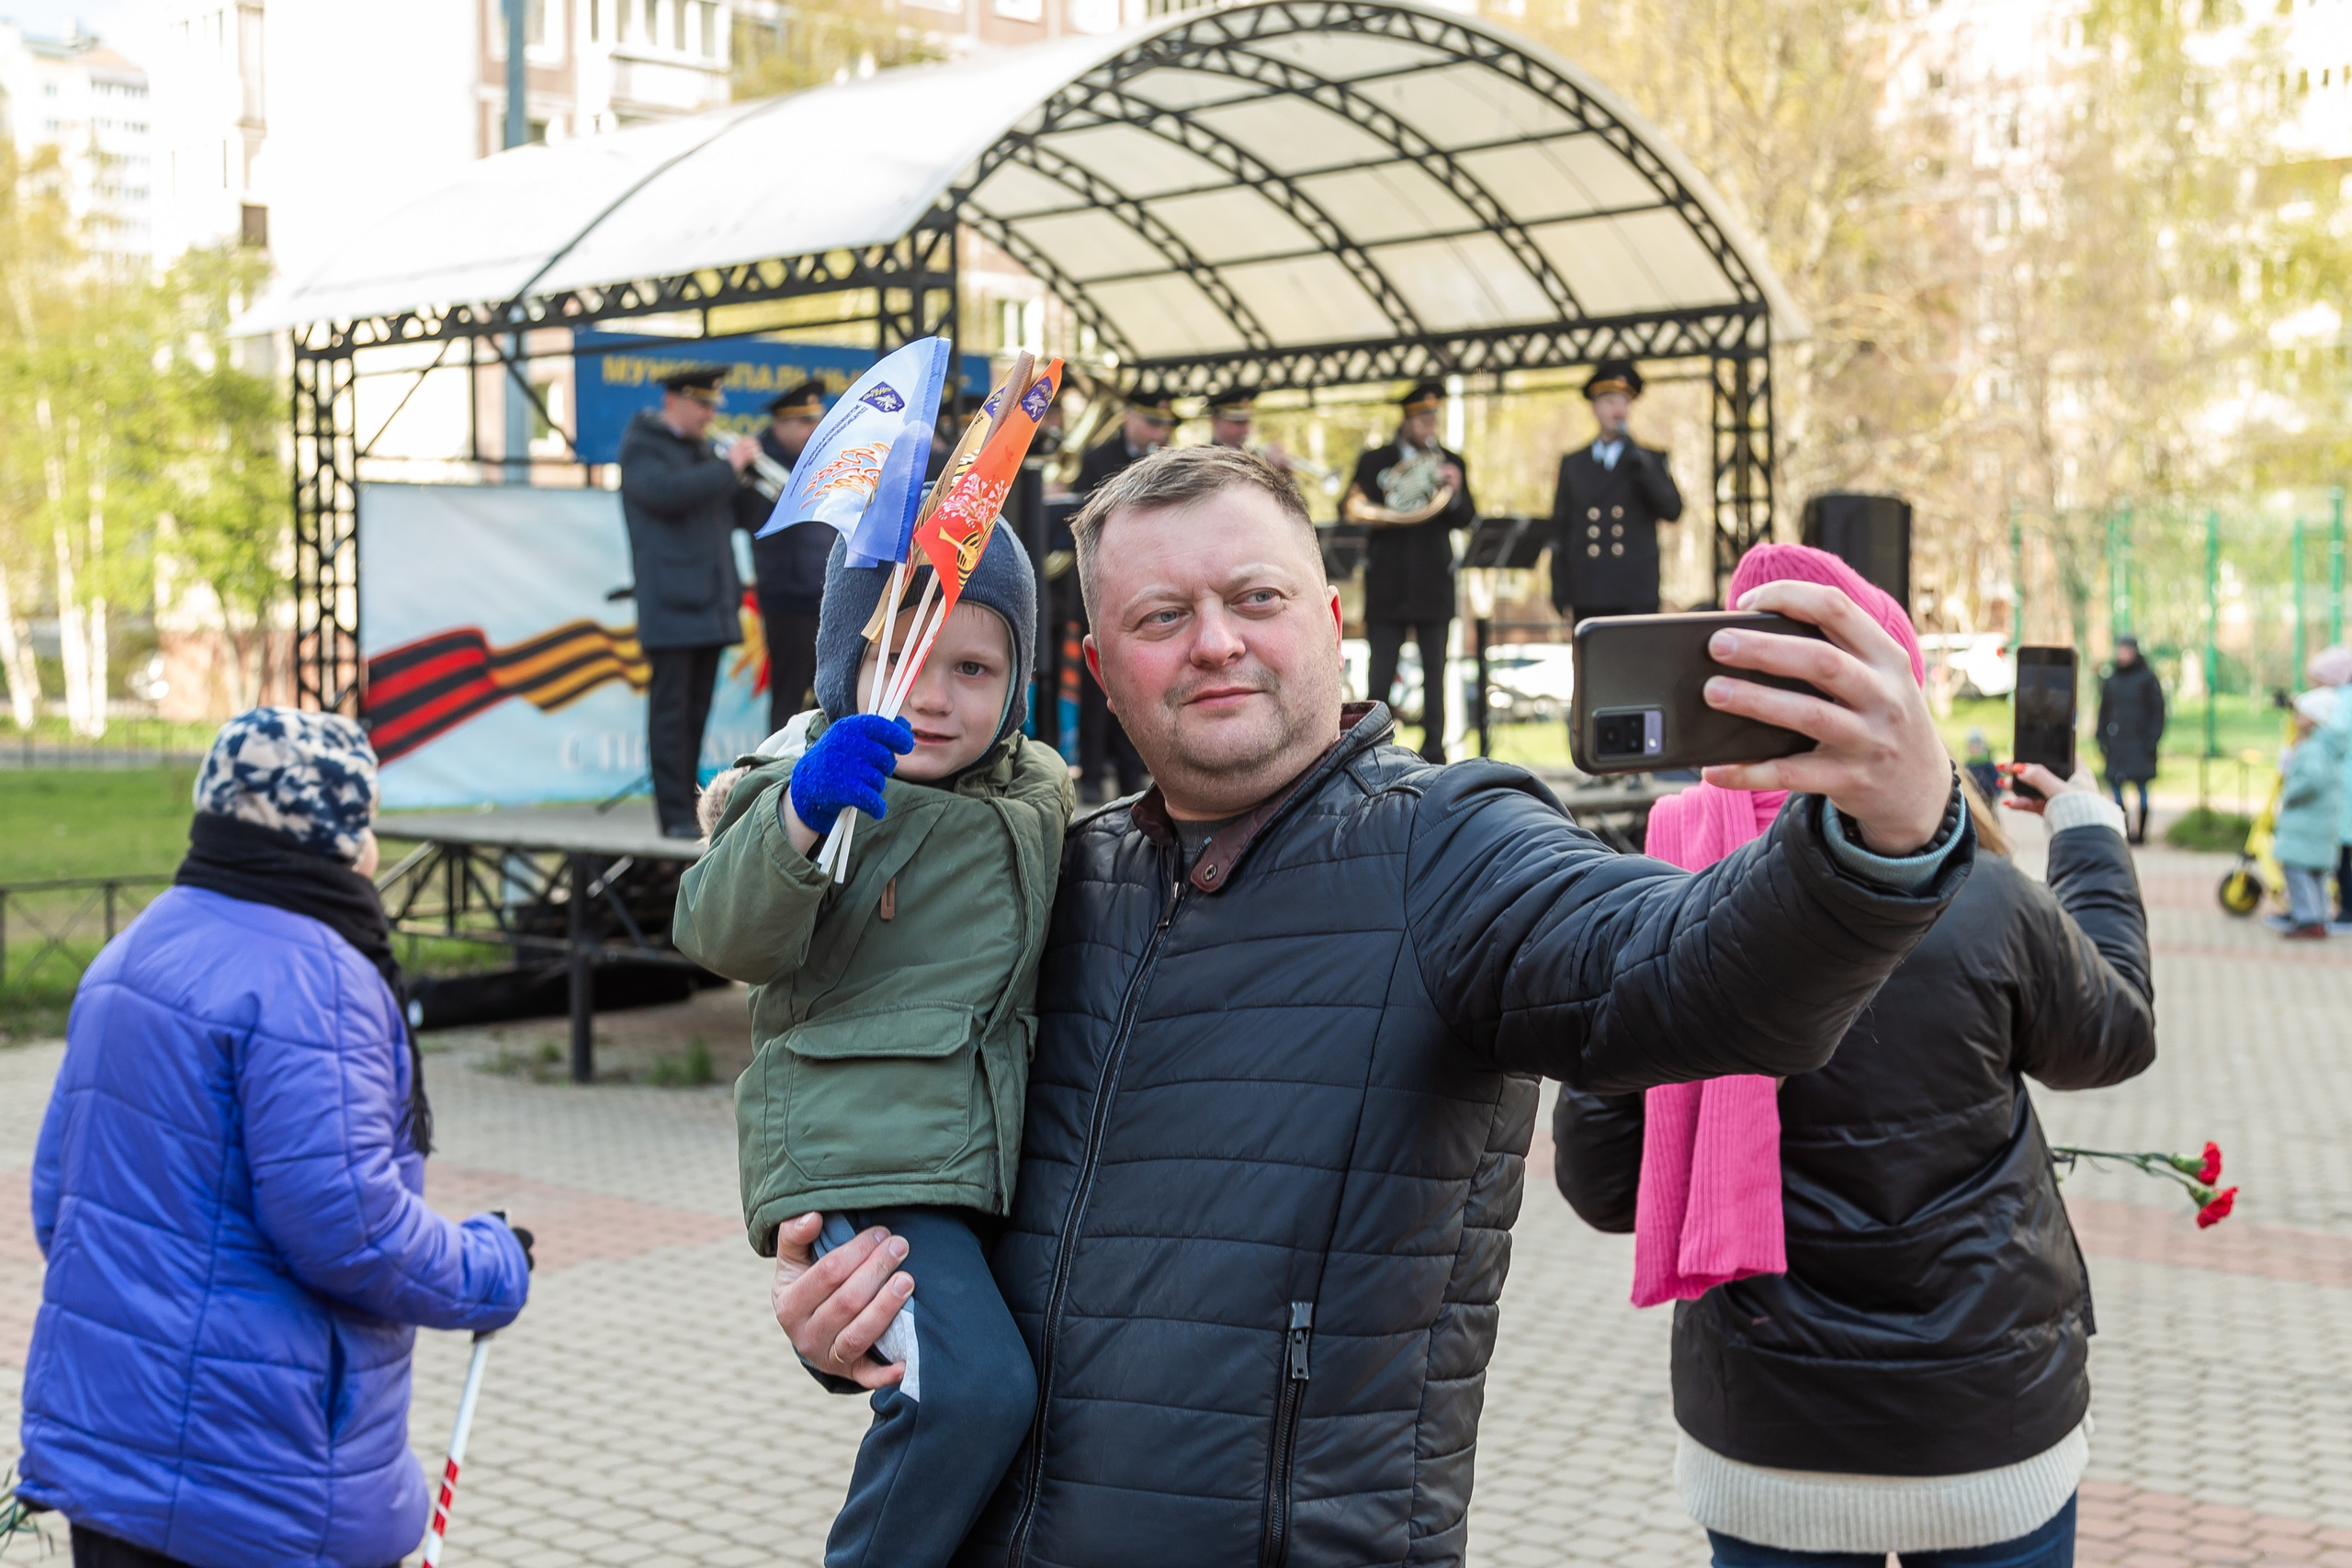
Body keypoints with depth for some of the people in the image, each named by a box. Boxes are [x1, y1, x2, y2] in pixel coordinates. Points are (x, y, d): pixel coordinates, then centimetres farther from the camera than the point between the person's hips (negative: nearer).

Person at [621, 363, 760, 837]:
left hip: (710, 601, 8)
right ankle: (675, 815, -7)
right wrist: (728, 467, -18)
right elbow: (666, 492, -23)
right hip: (671, 602, -8)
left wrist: (745, 468, 7)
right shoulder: (641, 446, -4)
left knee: (697, 709, 8)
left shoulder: (702, 450, 21)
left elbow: (727, 511, 24)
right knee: (670, 707, -7)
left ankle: (688, 805, 12)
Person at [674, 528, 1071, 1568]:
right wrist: (799, 815, -33)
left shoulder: (1040, 794, 15)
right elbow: (726, 939, -19)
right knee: (973, 1389, -25)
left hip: (988, 1162, 7)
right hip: (858, 1160, -7)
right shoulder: (820, 783, -3)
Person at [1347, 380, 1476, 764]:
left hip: (1433, 584, 1)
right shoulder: (1374, 461, 8)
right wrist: (1381, 513, -17)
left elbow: (1467, 520, 3)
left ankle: (1434, 751, 6)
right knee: (1380, 674, -2)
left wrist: (1455, 493, -17)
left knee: (1434, 672, 1)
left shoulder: (1451, 463, 11)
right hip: (1387, 584, -1)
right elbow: (1351, 511, 2)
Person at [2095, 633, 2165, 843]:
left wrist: (2152, 740, -10)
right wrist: (2102, 740, 8)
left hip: (2139, 741, -4)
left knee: (2141, 787, -2)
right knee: (2115, 785, -2)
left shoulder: (2147, 678, 0)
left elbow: (2157, 711, -2)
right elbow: (2104, 711, 16)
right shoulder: (2110, 680, 13)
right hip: (2116, 742, 4)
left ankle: (2140, 831, 3)